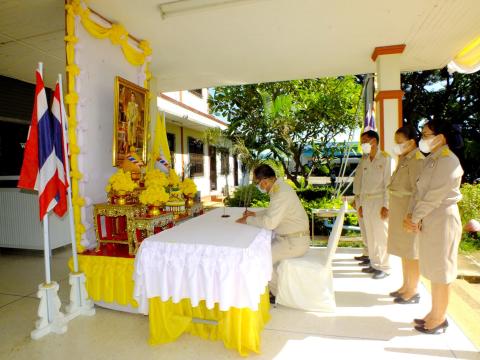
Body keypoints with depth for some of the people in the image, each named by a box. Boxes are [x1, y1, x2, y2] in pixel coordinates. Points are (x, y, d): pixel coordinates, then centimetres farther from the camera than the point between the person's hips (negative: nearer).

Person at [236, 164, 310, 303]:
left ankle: (279, 294, 10)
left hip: (295, 242, -10)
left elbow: (270, 223, -30)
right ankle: (274, 285, 23)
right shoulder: (278, 187, 5)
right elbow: (272, 211, 21)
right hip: (287, 237, 10)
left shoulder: (282, 194, -26)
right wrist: (255, 214, 7)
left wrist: (248, 220, -16)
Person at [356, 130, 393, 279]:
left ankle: (384, 268, 11)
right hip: (366, 201, 6)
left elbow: (388, 183, -10)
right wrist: (360, 204, 11)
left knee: (381, 235, 0)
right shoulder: (364, 161, 13)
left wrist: (386, 205, -15)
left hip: (379, 201, -6)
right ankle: (374, 264, 24)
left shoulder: (385, 158, -6)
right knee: (370, 235, 12)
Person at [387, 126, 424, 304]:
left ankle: (413, 291, 17)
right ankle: (406, 286, 30)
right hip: (399, 213, 9)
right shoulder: (403, 159, 13)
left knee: (411, 253, 3)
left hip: (408, 213, -9)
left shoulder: (417, 160, -15)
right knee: (403, 252, 17)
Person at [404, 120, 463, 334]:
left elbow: (435, 195, -20)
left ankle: (439, 319, 19)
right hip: (427, 221, 9)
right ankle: (435, 313, 31)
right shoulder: (431, 160, 13)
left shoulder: (448, 161, -15)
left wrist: (415, 217, -13)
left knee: (440, 272, 4)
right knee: (433, 270, 17)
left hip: (442, 220, -9)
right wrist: (411, 215, -1)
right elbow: (419, 190, 10)